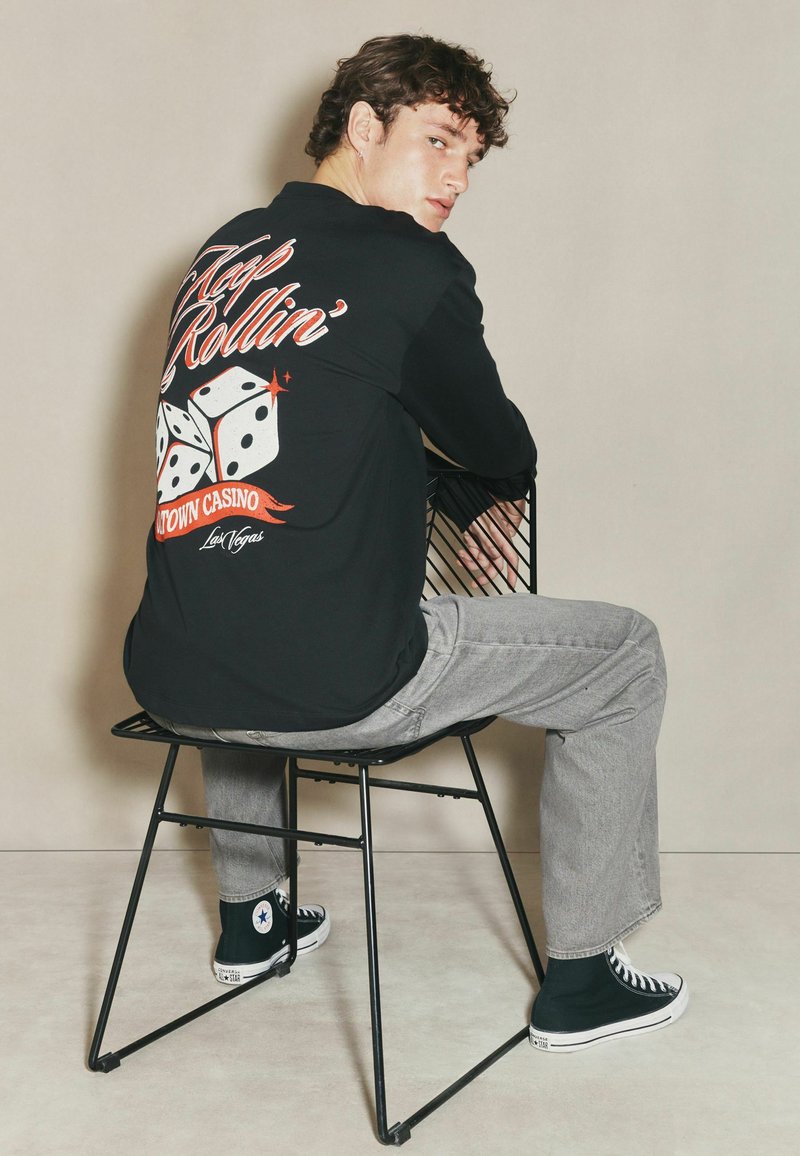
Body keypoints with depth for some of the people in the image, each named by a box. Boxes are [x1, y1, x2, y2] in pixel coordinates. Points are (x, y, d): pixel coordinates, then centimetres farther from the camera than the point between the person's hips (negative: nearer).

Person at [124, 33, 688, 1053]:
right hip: (333, 687, -7)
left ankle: (247, 920, 50)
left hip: (172, 678, 7)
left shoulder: (223, 251, 14)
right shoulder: (415, 266, -6)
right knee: (625, 652, 12)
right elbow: (501, 451, 6)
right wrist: (499, 494, 30)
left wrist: (442, 501, 28)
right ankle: (579, 982, 23)